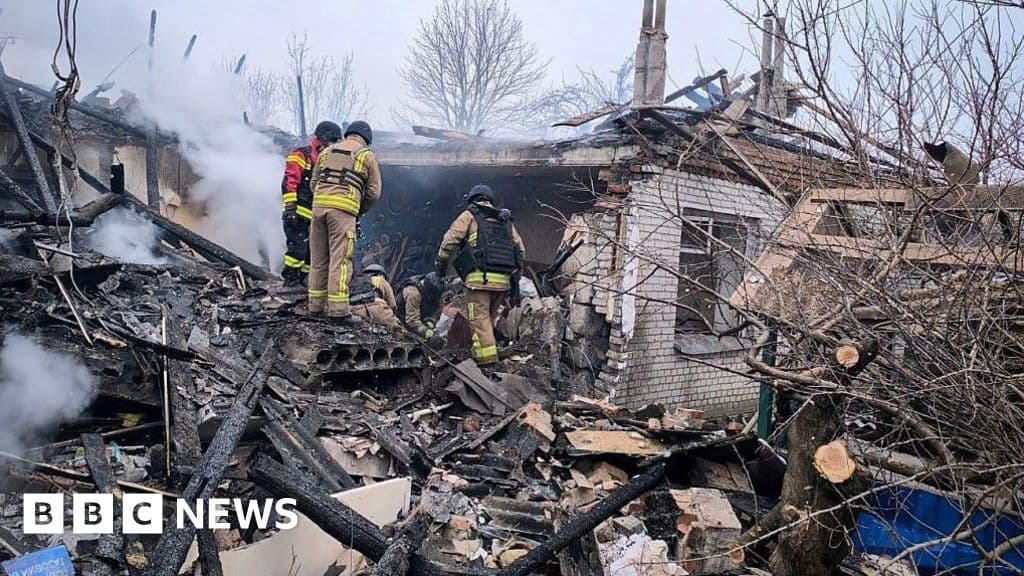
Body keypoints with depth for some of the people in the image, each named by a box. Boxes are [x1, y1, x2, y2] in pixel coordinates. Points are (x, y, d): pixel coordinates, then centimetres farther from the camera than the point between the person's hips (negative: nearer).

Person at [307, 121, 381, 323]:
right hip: (344, 209, -4)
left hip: (319, 204, 5)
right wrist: (360, 212, 21)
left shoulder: (327, 151, 21)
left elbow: (314, 182, 19)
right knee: (340, 259, -6)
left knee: (318, 258, 10)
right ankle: (339, 310, -9)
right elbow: (374, 192, 6)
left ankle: (316, 306, 15)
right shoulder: (367, 156, 9)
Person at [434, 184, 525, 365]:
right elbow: (520, 250, 18)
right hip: (503, 280, 5)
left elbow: (450, 240, -1)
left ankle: (487, 362, -14)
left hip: (480, 277, -5)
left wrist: (440, 262, 11)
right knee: (489, 319, 14)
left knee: (480, 320, -7)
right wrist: (515, 275, 21)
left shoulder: (470, 215, 9)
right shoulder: (506, 220, 24)